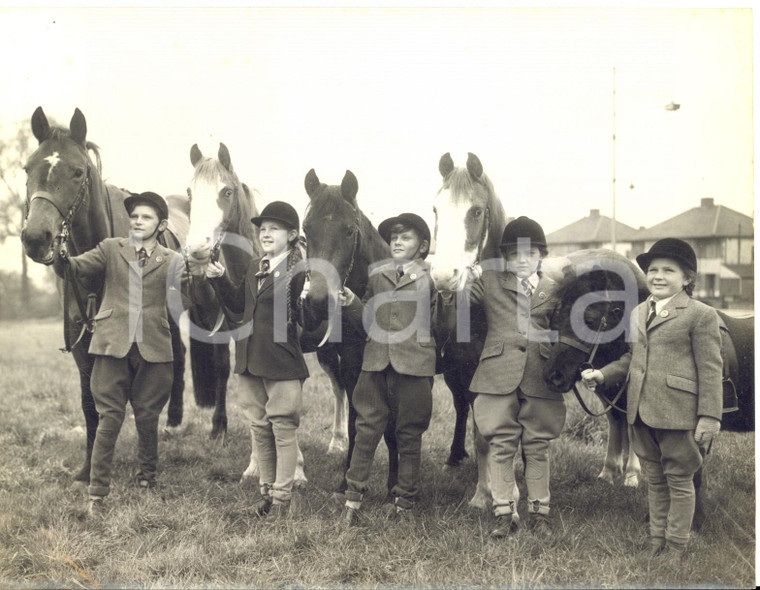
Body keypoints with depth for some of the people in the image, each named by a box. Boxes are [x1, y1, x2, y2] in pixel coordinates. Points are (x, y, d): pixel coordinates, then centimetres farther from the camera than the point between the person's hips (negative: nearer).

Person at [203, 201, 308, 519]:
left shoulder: (300, 271, -10)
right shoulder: (254, 268, 13)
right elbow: (239, 303, 21)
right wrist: (220, 278, 10)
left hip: (282, 362, -7)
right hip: (250, 359, 7)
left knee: (283, 429, 2)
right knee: (260, 428, 14)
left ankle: (282, 495, 11)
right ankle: (266, 490, 25)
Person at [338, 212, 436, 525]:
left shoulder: (430, 278, 2)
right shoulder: (377, 275, 13)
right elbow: (366, 320, 16)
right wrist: (351, 304, -1)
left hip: (414, 366, -3)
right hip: (376, 362, 3)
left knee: (409, 435, 7)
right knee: (366, 430, 2)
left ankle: (405, 500, 18)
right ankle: (353, 497, 7)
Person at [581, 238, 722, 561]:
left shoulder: (700, 314, -6)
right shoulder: (638, 313, 14)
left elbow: (710, 369, -9)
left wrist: (710, 417, -13)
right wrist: (603, 374, 7)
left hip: (677, 413, -6)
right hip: (642, 413, 6)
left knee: (679, 481, 5)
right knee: (655, 482, 16)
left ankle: (676, 547, 16)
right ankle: (656, 541, 26)